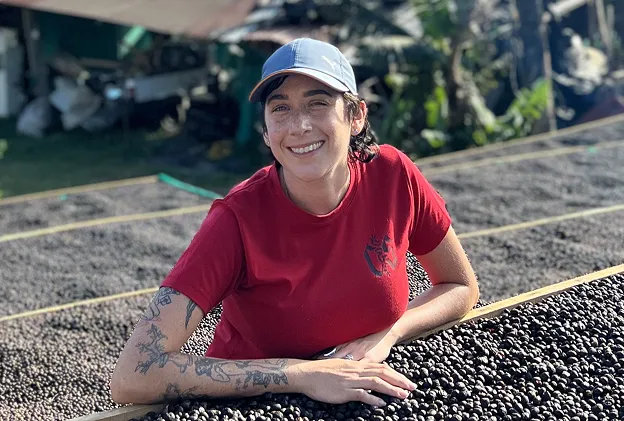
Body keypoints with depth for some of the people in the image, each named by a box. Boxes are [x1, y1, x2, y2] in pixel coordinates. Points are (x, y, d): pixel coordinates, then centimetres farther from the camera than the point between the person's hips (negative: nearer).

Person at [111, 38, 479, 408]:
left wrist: (386, 336, -15)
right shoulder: (239, 218, -21)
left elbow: (462, 288, 3)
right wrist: (303, 374, -30)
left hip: (367, 398, 1)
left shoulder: (393, 175, -12)